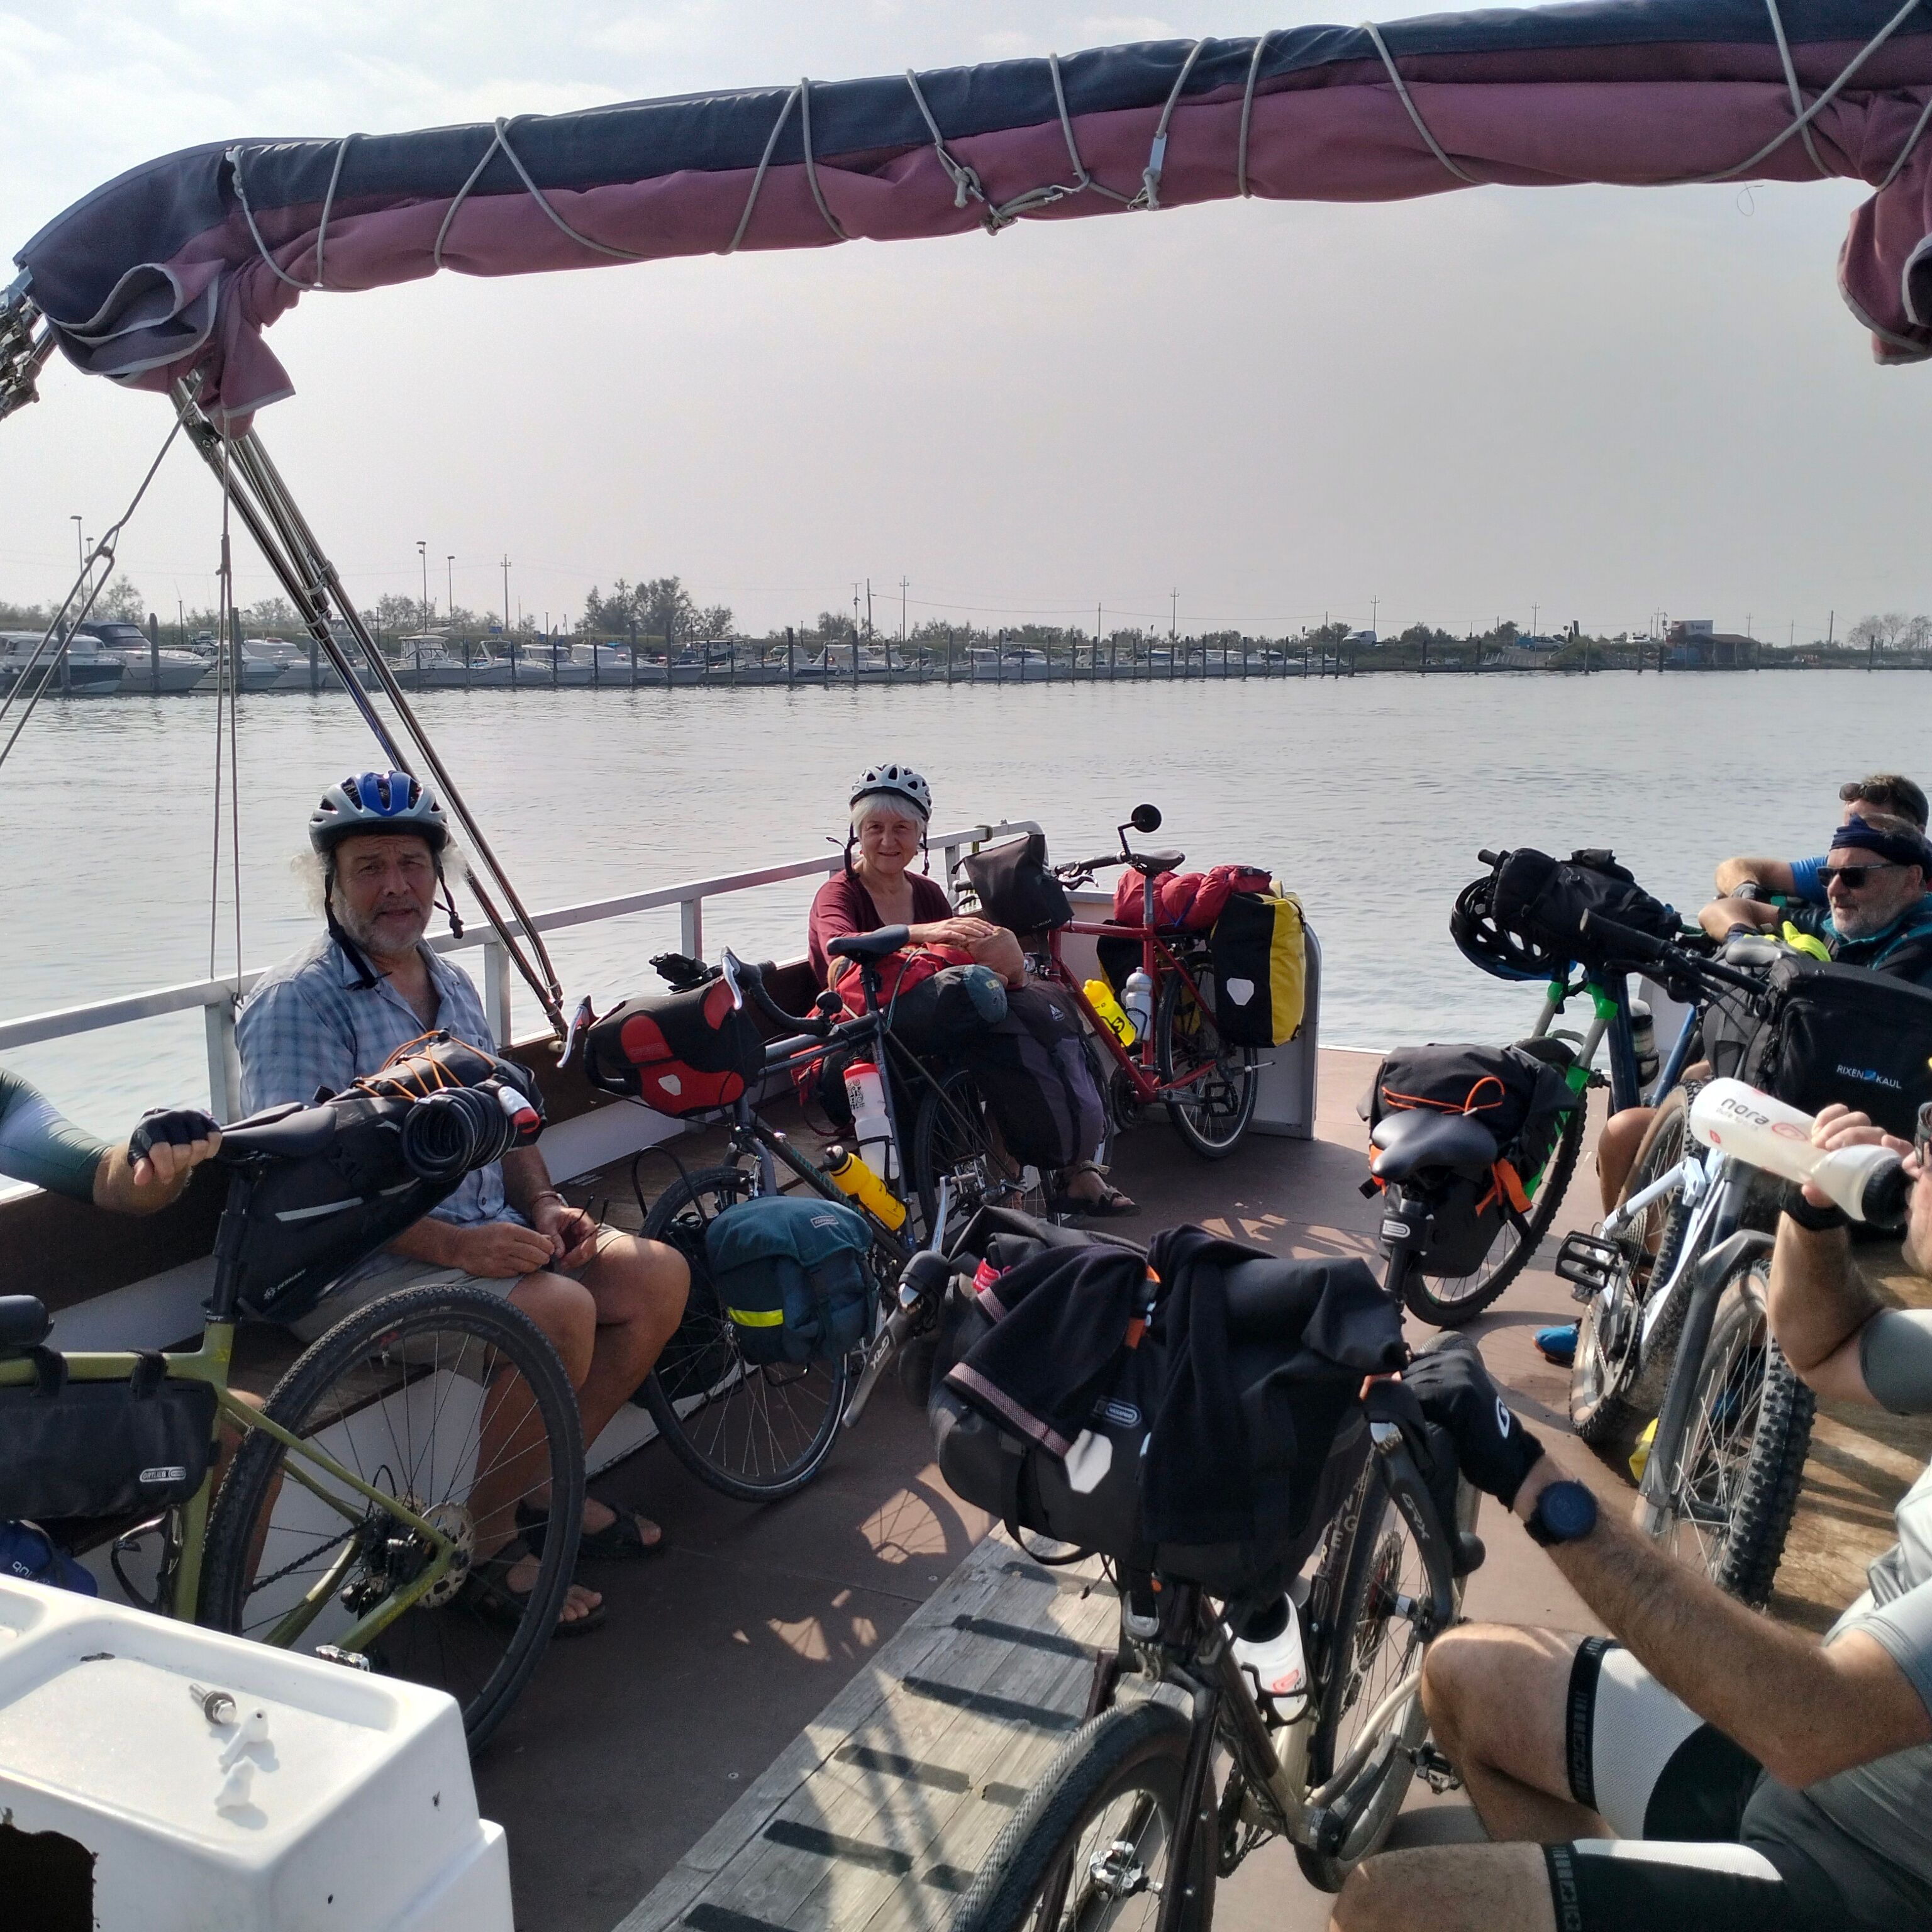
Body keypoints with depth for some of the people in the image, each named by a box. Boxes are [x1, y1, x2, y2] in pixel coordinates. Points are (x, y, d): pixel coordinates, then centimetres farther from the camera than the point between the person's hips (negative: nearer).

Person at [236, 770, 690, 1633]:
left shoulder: (451, 985, 14)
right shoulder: (298, 1001, -13)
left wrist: (543, 1205, 1)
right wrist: (455, 1245, -30)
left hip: (490, 1232, 8)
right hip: (357, 1267, -8)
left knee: (657, 1273, -5)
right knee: (558, 1309, -30)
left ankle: (548, 1484, 10)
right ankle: (483, 1549, -10)